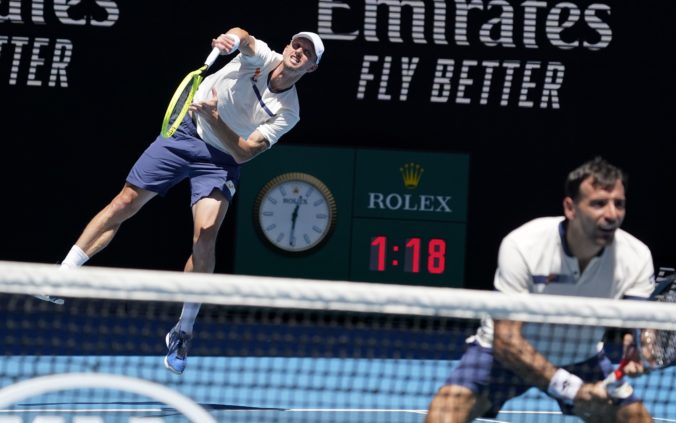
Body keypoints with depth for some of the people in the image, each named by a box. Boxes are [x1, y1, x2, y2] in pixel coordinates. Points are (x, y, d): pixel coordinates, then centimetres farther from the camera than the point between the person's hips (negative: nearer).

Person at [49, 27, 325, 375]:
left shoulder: (287, 114, -13)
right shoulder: (262, 57, -9)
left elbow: (244, 152, -20)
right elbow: (241, 37, -30)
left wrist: (213, 117, -31)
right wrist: (233, 39, -53)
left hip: (220, 160, -1)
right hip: (184, 133, 1)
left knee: (205, 236, -18)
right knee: (125, 204, -3)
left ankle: (183, 333, -4)